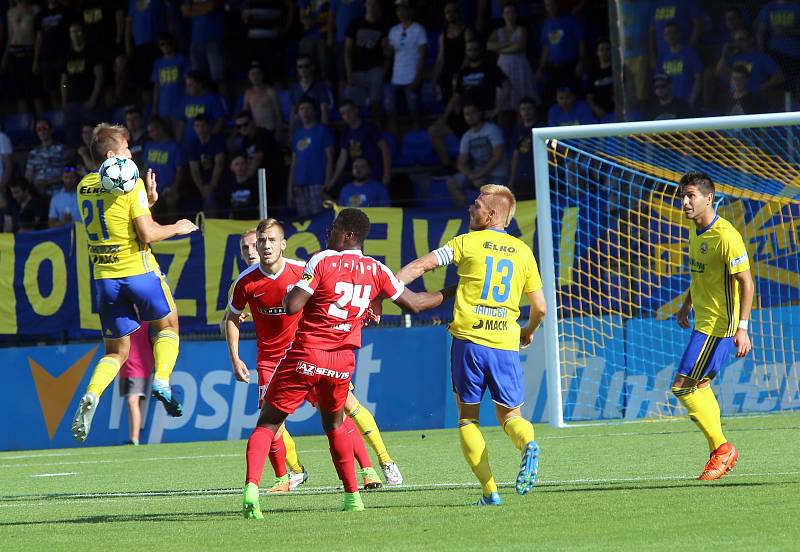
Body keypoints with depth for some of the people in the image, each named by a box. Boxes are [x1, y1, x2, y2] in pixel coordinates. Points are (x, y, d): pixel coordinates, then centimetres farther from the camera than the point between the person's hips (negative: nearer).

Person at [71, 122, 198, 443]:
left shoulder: (84, 187, 9)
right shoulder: (131, 184, -10)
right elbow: (148, 233, -15)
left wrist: (148, 201, 16)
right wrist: (178, 228, 1)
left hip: (104, 275, 5)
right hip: (138, 269, -5)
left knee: (116, 351, 11)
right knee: (167, 324, 21)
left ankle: (91, 396, -15)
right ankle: (161, 379, -1)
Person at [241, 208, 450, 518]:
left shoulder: (322, 261, -7)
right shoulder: (376, 271, 6)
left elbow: (291, 306, -14)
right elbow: (414, 303, 16)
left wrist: (289, 291, 9)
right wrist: (448, 294, 32)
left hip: (305, 356, -4)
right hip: (342, 363, 4)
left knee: (268, 423, 2)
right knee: (334, 425, 27)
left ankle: (251, 487, -18)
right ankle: (352, 496, 23)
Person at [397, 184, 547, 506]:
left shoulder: (467, 243, 3)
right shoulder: (523, 252, 12)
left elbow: (421, 265, -3)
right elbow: (540, 308, 13)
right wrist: (529, 331, 33)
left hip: (469, 339, -2)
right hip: (506, 345, 2)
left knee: (468, 417, 9)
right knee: (509, 415, 14)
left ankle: (490, 491, -4)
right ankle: (528, 444, -22)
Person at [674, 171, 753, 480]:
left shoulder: (726, 236, -20)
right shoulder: (696, 230, 8)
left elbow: (746, 282, -19)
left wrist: (742, 327, -24)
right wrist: (687, 305, 24)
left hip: (719, 326, -9)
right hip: (704, 322, 9)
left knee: (683, 387, -11)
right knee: (698, 387, 13)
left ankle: (721, 449, -2)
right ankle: (720, 455, 21)